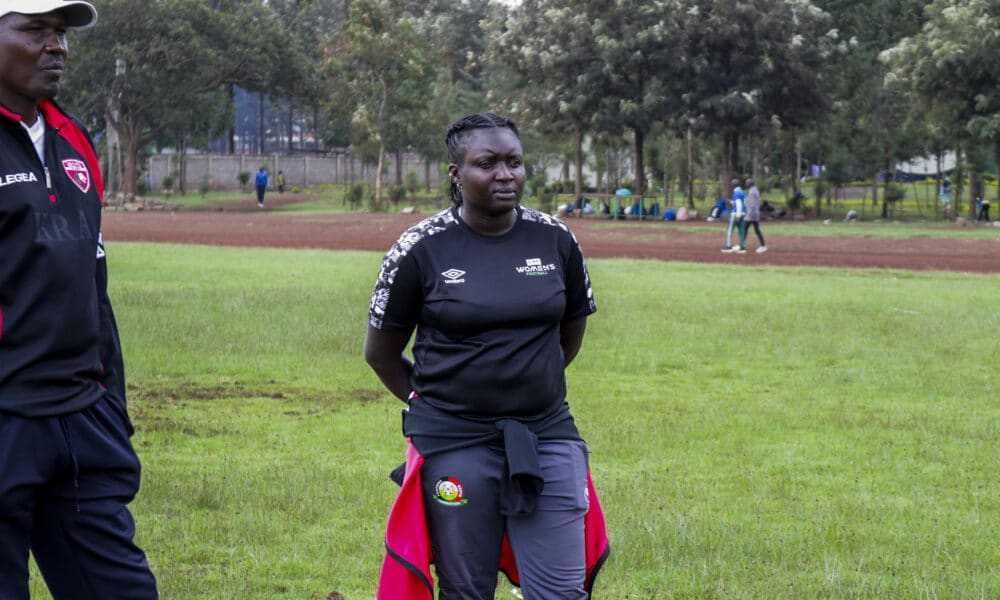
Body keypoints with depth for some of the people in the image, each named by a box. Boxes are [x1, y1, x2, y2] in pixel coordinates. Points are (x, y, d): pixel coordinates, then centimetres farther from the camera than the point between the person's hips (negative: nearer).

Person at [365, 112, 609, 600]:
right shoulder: (421, 249, -5)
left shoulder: (556, 240, 2)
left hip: (547, 436, 2)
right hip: (454, 444, -2)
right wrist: (430, 404, 7)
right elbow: (380, 352, 5)